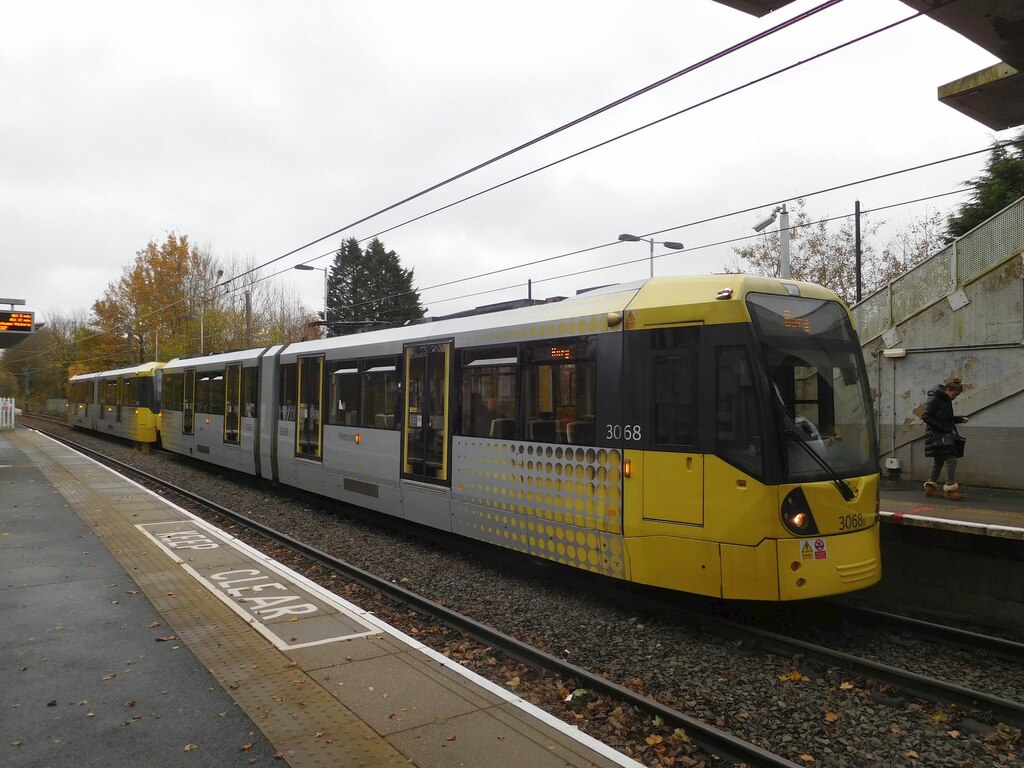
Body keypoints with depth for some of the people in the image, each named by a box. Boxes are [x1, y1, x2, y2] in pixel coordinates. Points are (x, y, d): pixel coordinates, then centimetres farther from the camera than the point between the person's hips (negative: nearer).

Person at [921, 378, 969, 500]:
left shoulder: (947, 400, 14)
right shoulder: (934, 399, -13)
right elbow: (925, 417, -19)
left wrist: (960, 419, 9)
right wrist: (941, 428, -21)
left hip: (944, 435, 10)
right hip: (936, 436, -10)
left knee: (939, 461, 13)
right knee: (950, 459, -13)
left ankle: (930, 487, 20)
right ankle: (950, 488, -10)